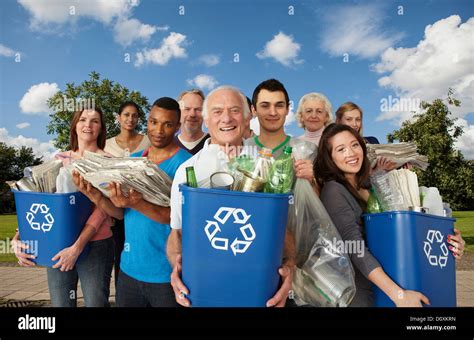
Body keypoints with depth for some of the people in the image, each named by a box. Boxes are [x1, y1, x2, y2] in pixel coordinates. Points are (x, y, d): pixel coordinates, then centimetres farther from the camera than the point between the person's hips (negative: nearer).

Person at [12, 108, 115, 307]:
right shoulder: (60, 159, 8)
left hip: (94, 245, -3)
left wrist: (77, 247, -23)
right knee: (59, 303, 12)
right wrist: (18, 238, -11)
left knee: (95, 302, 4)